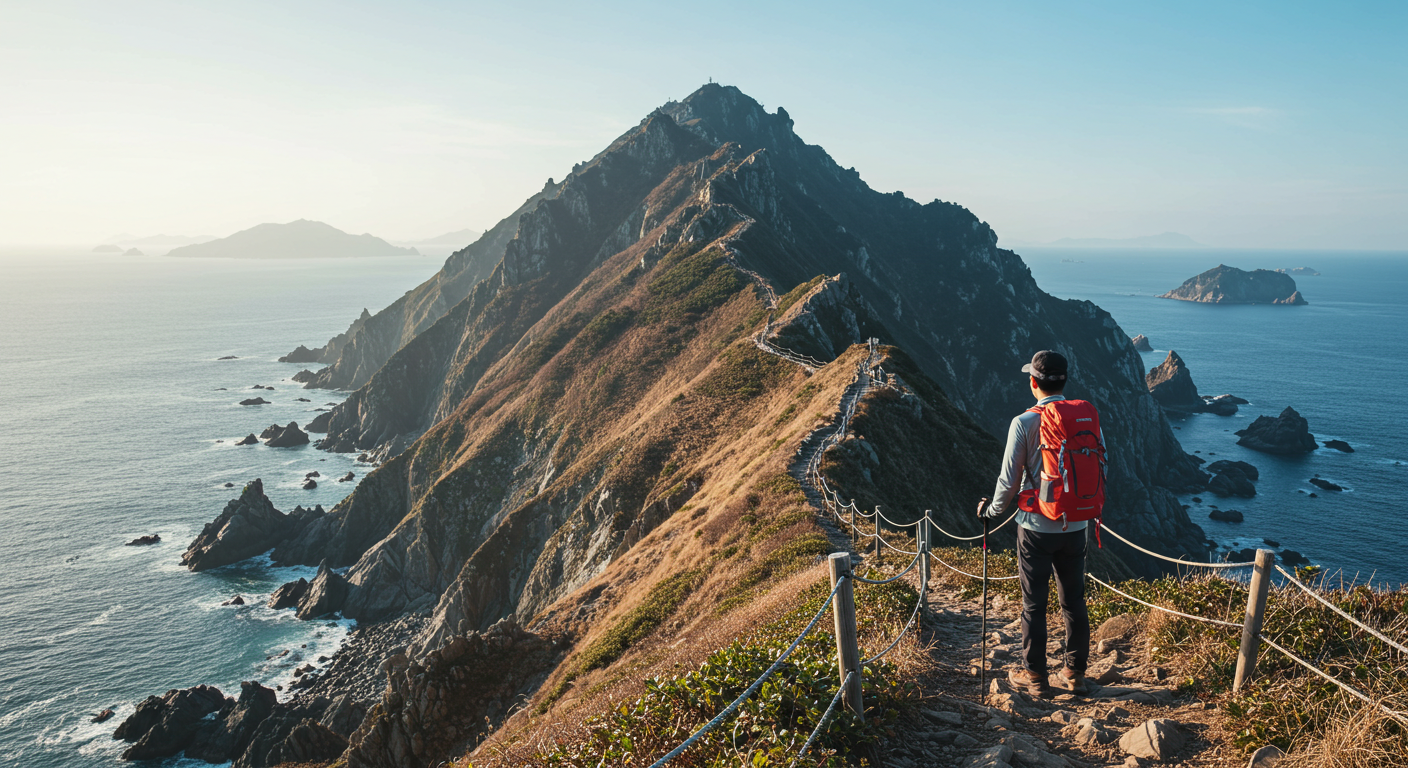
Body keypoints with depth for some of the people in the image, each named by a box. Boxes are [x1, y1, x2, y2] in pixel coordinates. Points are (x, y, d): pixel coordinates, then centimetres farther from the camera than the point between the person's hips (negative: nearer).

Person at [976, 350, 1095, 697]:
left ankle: (1035, 676, 18)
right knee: (1074, 602, 14)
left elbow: (1009, 479, -10)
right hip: (1076, 527, 4)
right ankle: (1075, 674, 24)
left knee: (1034, 604, 8)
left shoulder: (1024, 423, -13)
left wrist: (991, 509, 8)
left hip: (1036, 527, -4)